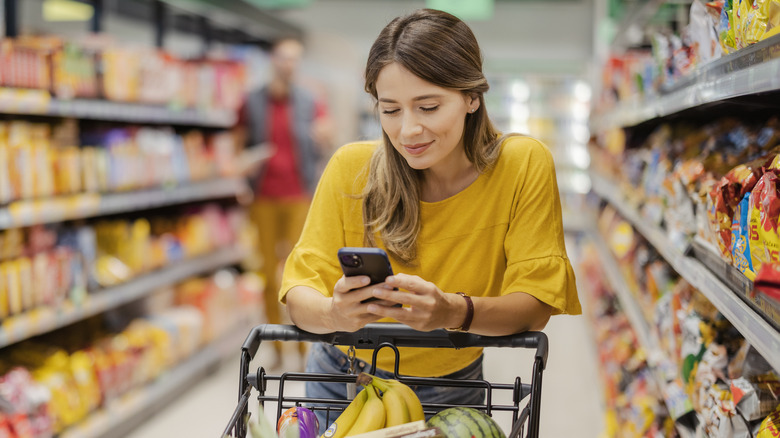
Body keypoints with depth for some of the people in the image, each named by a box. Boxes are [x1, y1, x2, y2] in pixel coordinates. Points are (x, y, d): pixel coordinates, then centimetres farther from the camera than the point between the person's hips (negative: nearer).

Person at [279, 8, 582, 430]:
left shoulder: (524, 165, -18)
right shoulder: (351, 167, -16)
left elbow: (535, 303, -20)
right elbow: (300, 290, -17)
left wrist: (456, 312, -40)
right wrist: (334, 313, -41)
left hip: (450, 393, -1)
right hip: (342, 381, 1)